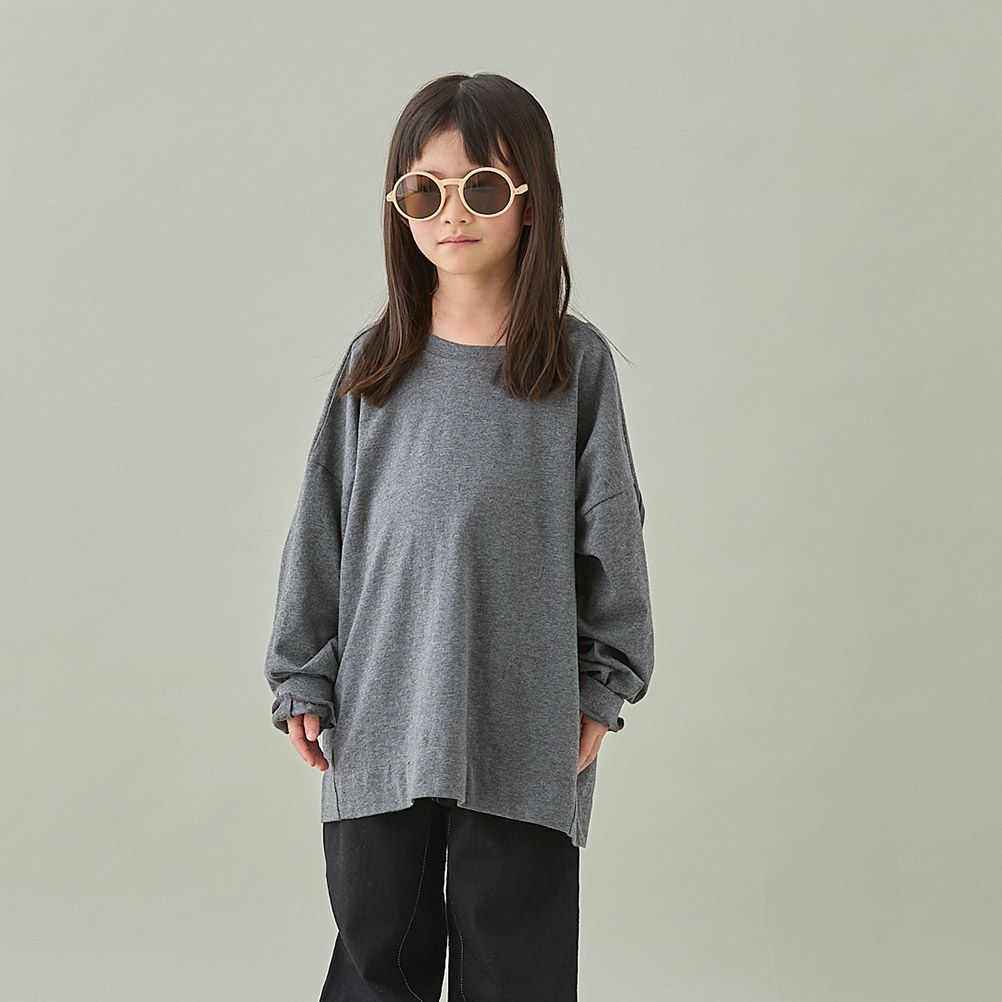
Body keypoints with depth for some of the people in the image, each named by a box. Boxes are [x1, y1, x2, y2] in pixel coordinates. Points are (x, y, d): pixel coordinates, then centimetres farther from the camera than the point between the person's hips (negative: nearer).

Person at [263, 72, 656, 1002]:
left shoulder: (577, 361, 0)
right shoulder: (372, 364, 4)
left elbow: (609, 528, 3)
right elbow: (322, 529, 7)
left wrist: (602, 687, 3)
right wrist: (303, 680, 6)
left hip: (525, 731, -1)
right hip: (378, 719, 2)